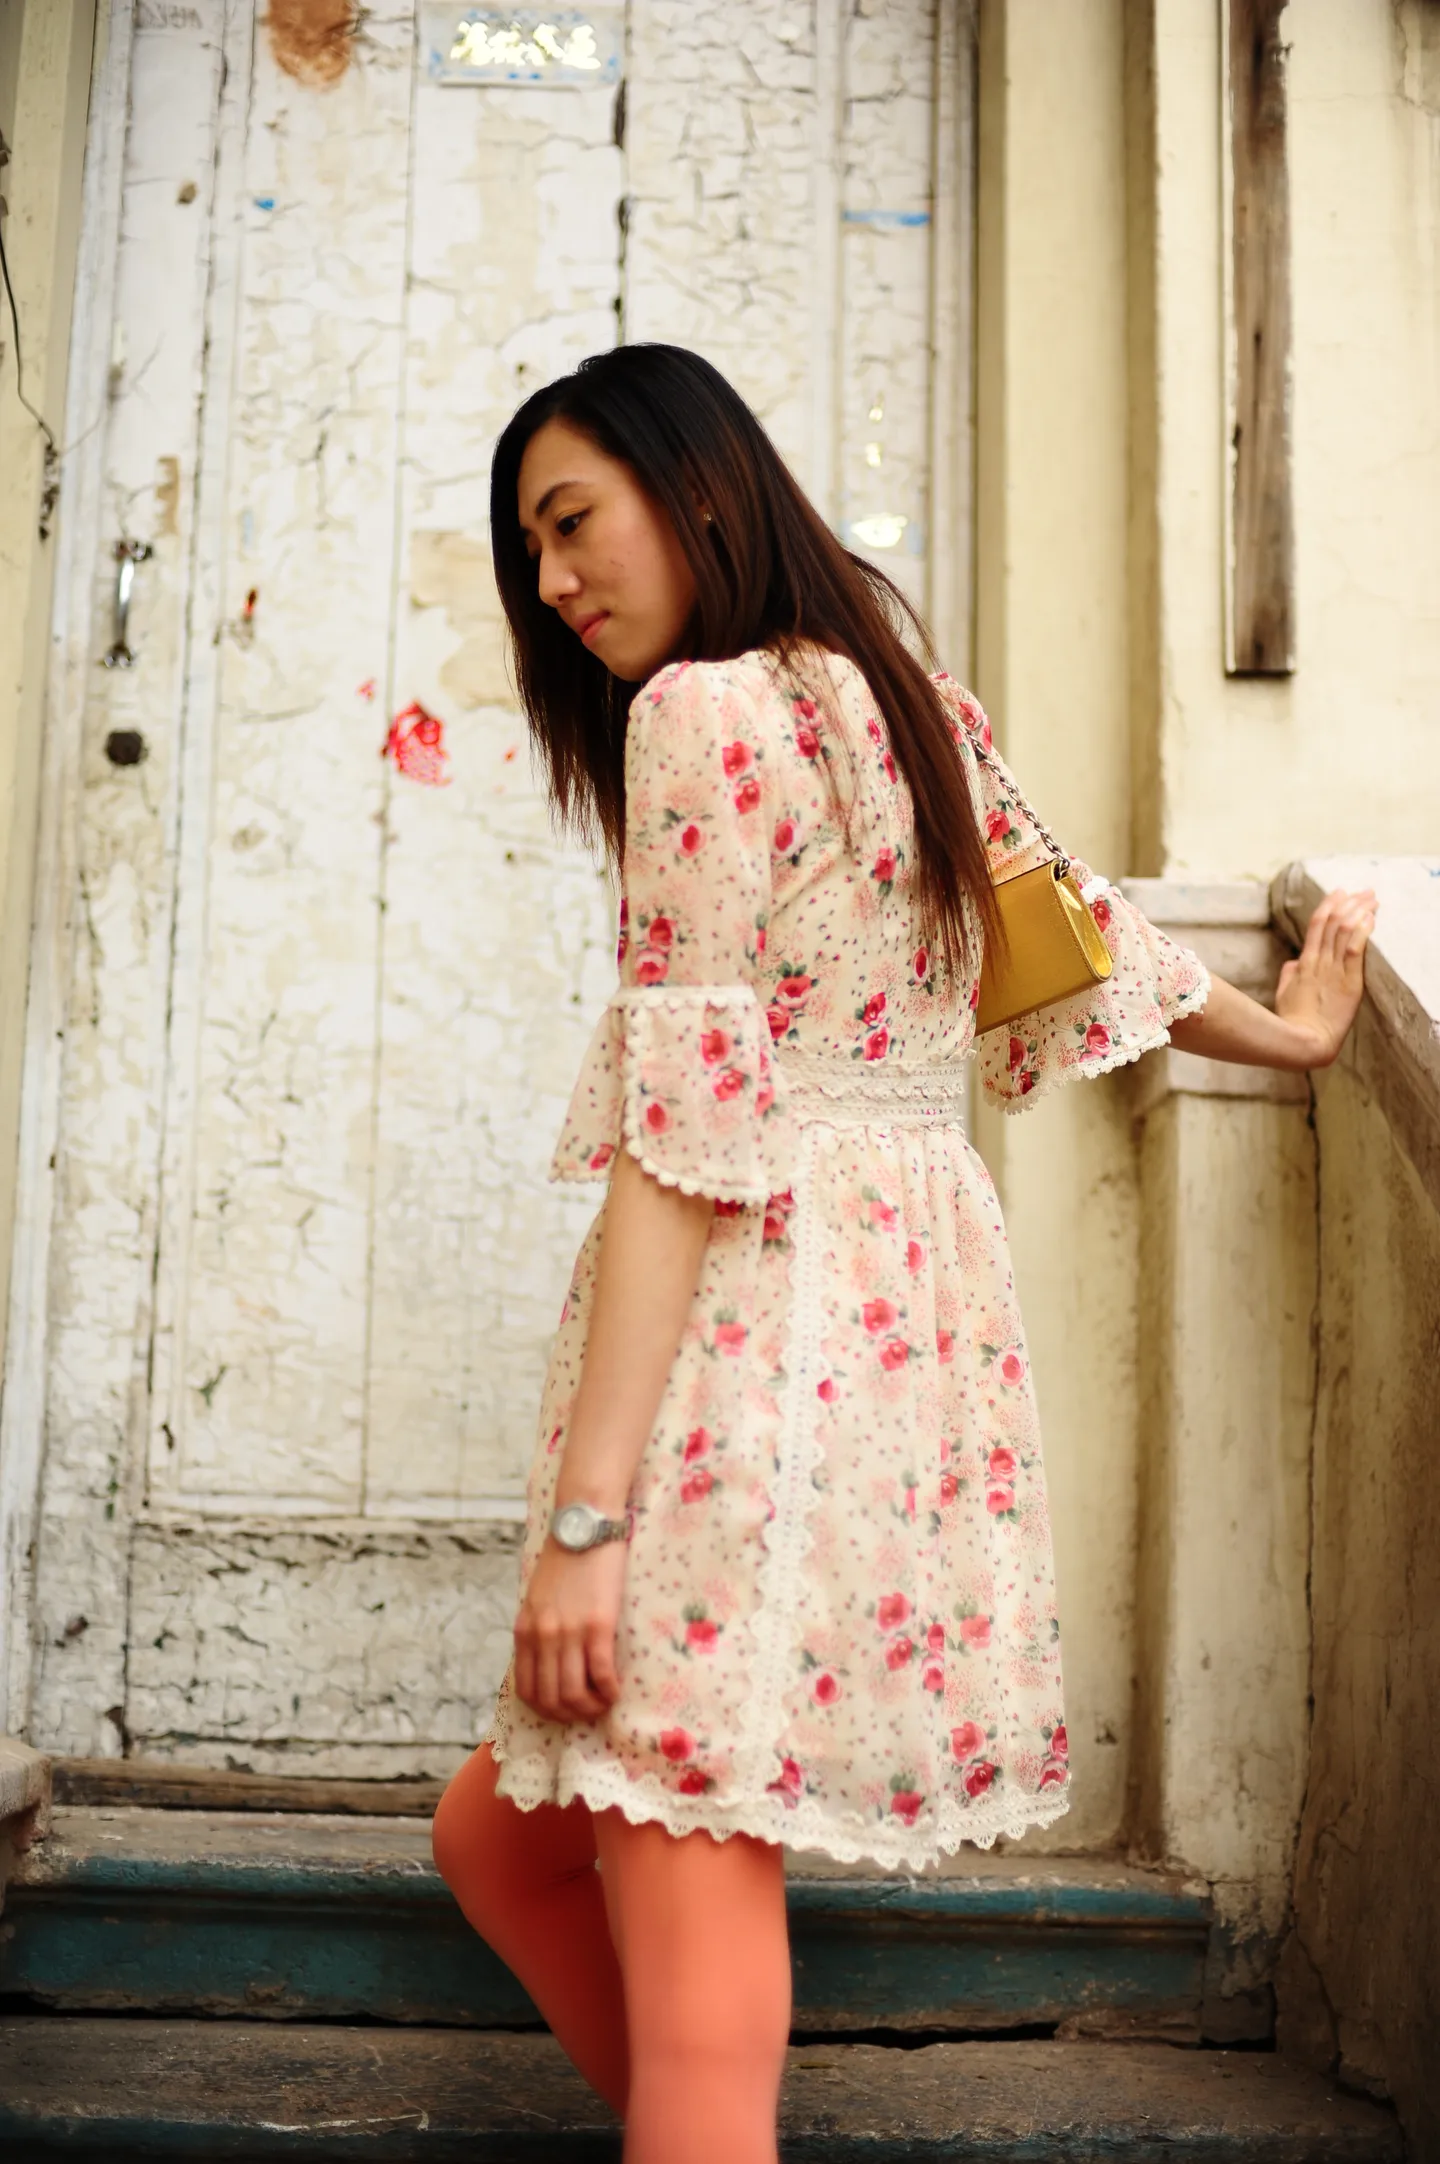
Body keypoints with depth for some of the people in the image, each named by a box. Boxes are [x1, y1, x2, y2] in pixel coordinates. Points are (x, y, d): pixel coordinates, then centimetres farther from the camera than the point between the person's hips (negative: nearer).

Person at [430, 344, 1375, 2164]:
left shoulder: (704, 711, -6)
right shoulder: (915, 704, 18)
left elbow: (684, 1132, -14)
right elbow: (1073, 936, 30)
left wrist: (581, 1510, -15)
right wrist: (1286, 1033, 50)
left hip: (753, 1331, -9)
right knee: (495, 1833, 19)